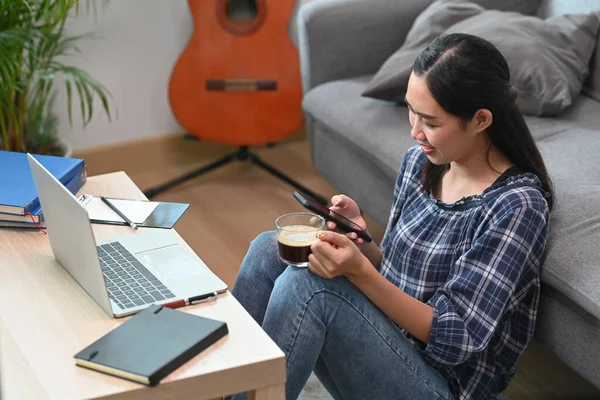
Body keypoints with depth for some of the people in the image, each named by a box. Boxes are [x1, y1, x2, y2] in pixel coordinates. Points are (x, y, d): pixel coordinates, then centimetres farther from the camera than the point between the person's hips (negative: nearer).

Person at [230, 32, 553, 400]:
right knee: (270, 250, -12)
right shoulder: (419, 162, 3)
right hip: (387, 343, 7)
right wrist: (361, 241, -8)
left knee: (307, 283, -28)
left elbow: (456, 339, -19)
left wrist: (359, 271, -30)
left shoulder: (517, 207, -18)